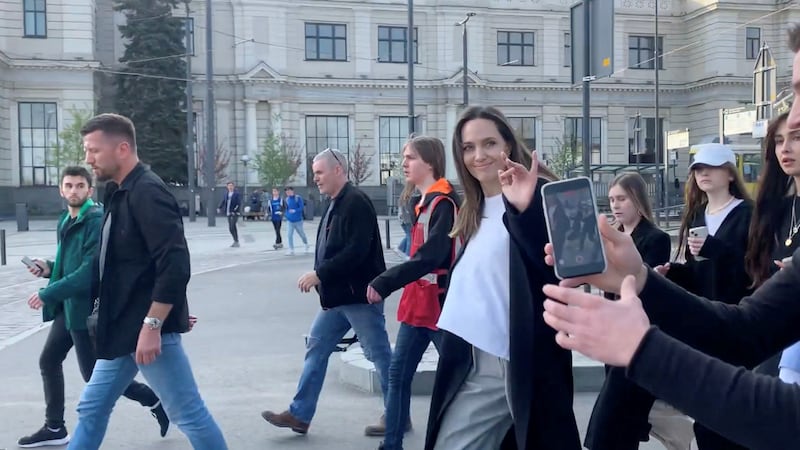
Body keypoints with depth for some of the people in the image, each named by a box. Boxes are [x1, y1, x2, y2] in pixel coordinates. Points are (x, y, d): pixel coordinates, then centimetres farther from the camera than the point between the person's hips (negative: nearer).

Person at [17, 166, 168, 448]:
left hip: (87, 306, -9)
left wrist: (47, 294, -23)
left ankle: (155, 401, 12)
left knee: (93, 373, -2)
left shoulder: (97, 220, -18)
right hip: (69, 306, 9)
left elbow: (90, 270, -25)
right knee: (49, 361, 14)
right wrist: (49, 268, 1)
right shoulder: (66, 221, 11)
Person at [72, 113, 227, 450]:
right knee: (92, 409, 17)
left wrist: (151, 326, -24)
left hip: (148, 329, -10)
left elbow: (176, 266, -25)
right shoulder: (121, 193, 12)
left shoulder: (147, 192, -17)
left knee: (188, 414, 0)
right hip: (123, 329, 10)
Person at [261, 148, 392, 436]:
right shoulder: (336, 205, 15)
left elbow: (357, 250, -25)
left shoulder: (356, 202, -16)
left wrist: (319, 274, -21)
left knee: (380, 355, 2)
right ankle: (300, 415, 16)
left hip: (359, 294, -10)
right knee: (316, 350, 10)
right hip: (337, 296, 10)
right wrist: (320, 279, 8)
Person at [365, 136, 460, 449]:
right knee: (398, 373, 10)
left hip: (440, 304, -9)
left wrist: (384, 283, -26)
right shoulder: (422, 201, 14)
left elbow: (430, 256, -26)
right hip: (417, 303, 9)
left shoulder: (444, 203, -15)